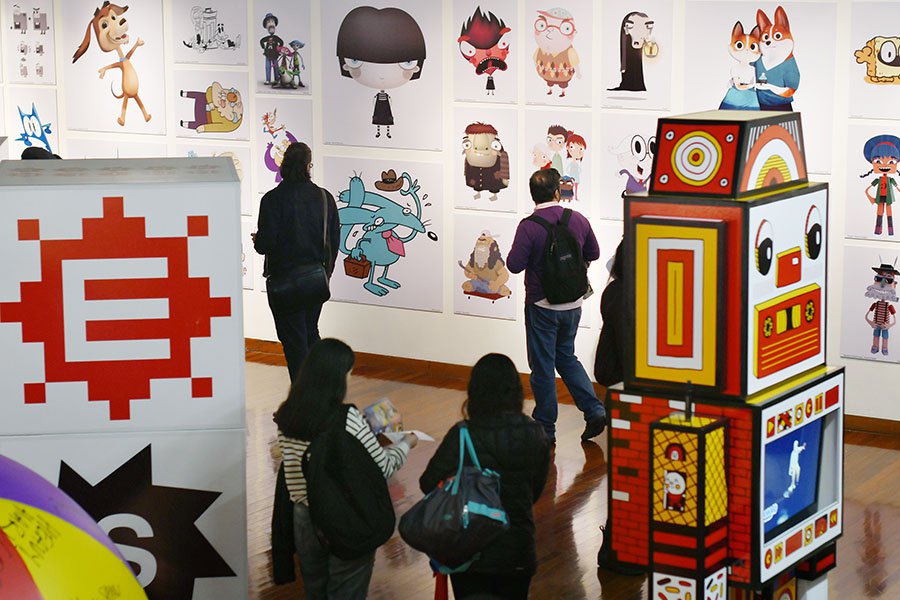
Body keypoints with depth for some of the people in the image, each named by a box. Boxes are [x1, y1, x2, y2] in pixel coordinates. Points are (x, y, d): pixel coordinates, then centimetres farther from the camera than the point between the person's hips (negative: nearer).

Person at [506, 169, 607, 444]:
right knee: (567, 358, 22)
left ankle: (545, 428, 14)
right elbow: (593, 254, 10)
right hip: (572, 305, 5)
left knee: (542, 367, 6)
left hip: (542, 306, -5)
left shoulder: (529, 226, -18)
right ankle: (594, 411, 11)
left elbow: (514, 265, -17)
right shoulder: (578, 220, -3)